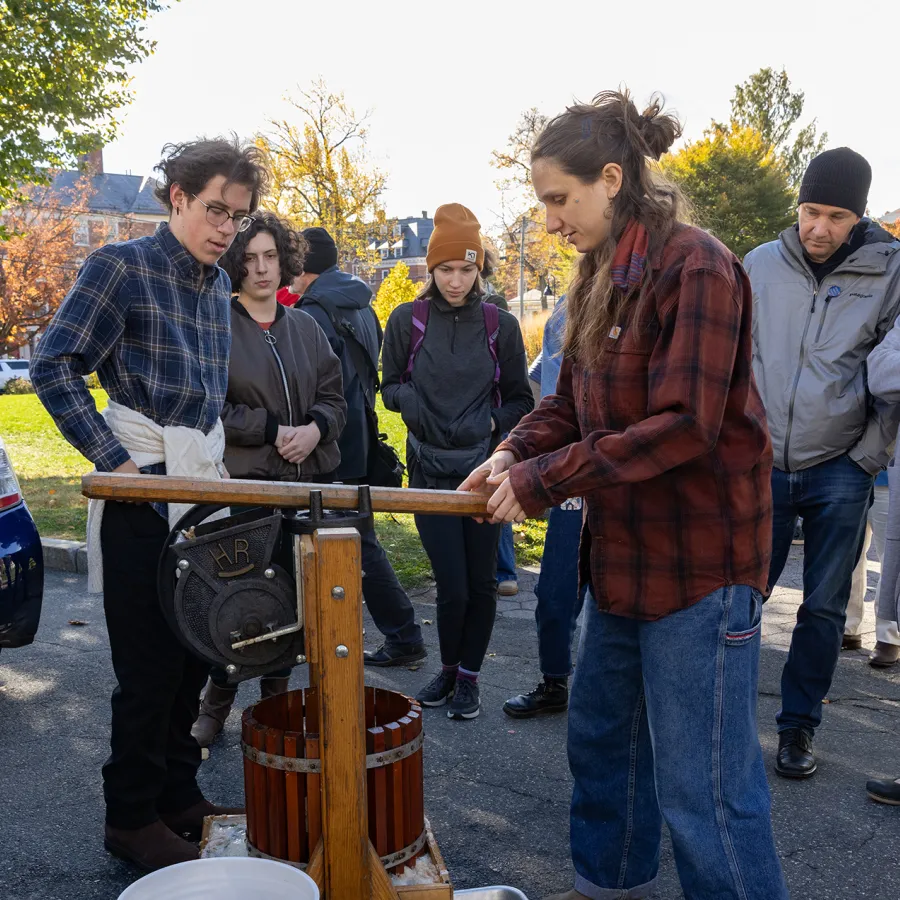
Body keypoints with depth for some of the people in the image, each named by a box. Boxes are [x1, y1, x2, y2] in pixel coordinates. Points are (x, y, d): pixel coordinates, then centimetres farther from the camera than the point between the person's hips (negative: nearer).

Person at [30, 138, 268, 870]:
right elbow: (55, 365, -13)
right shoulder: (122, 267, -8)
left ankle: (179, 795, 30)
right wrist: (116, 460, -16)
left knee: (195, 653, 14)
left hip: (204, 490, 7)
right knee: (150, 664, 1)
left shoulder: (218, 286, 13)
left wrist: (219, 465, 14)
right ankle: (132, 817, 18)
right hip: (145, 493, -7)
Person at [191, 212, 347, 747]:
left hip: (308, 481, 5)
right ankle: (216, 705, 15)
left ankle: (276, 697, 26)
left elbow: (334, 397, 14)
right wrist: (272, 431, -13)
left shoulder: (305, 327, 13)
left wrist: (314, 428, -8)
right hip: (241, 482, -5)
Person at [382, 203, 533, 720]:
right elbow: (390, 387, 11)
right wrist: (409, 399, -12)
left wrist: (493, 422, -12)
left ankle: (469, 677, 26)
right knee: (452, 585, -3)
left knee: (481, 581, 5)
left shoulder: (500, 325, 1)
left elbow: (520, 400, 8)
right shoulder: (407, 320, 1)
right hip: (431, 469, 0)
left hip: (485, 468, 1)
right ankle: (449, 668, 25)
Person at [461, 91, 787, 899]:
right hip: (624, 552, 9)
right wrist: (516, 452, -6)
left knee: (701, 787, -1)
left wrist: (544, 481, -21)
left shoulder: (696, 267, -17)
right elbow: (573, 400, 13)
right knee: (601, 737, 22)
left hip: (698, 560, -9)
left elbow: (683, 426, -23)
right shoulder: (602, 276, 10)